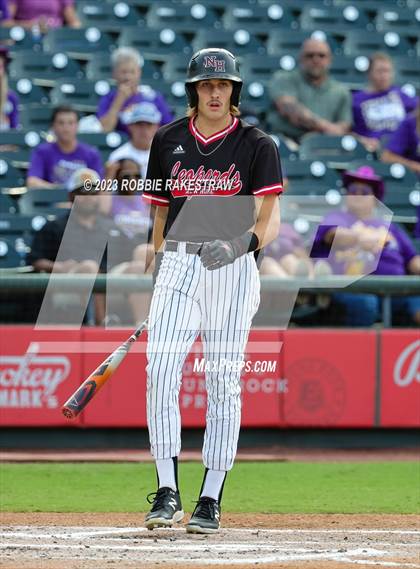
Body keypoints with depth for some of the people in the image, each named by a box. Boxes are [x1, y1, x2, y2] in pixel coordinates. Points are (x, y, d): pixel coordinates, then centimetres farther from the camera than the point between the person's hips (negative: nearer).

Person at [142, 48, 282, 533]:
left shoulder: (257, 146, 0)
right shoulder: (168, 140, 10)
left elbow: (269, 220, -9)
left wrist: (238, 244, -28)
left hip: (232, 270, -2)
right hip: (177, 263, 2)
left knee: (223, 382, -1)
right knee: (161, 371, -13)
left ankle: (211, 500, 5)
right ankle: (167, 493, -12)